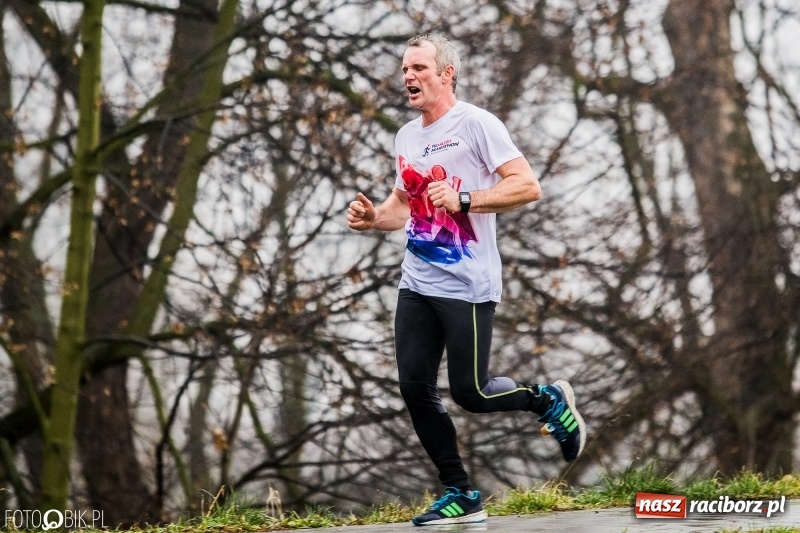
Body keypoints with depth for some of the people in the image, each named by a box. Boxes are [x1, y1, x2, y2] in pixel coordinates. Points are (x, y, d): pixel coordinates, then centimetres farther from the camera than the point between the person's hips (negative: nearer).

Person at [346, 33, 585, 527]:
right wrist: (372, 217, 6)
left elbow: (528, 186, -15)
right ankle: (461, 497, 11)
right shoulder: (407, 136, 14)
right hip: (417, 283, 7)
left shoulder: (476, 124, -9)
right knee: (416, 389, 1)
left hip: (466, 284, -7)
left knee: (469, 392, -7)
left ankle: (549, 401, 22)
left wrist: (464, 198, -23)